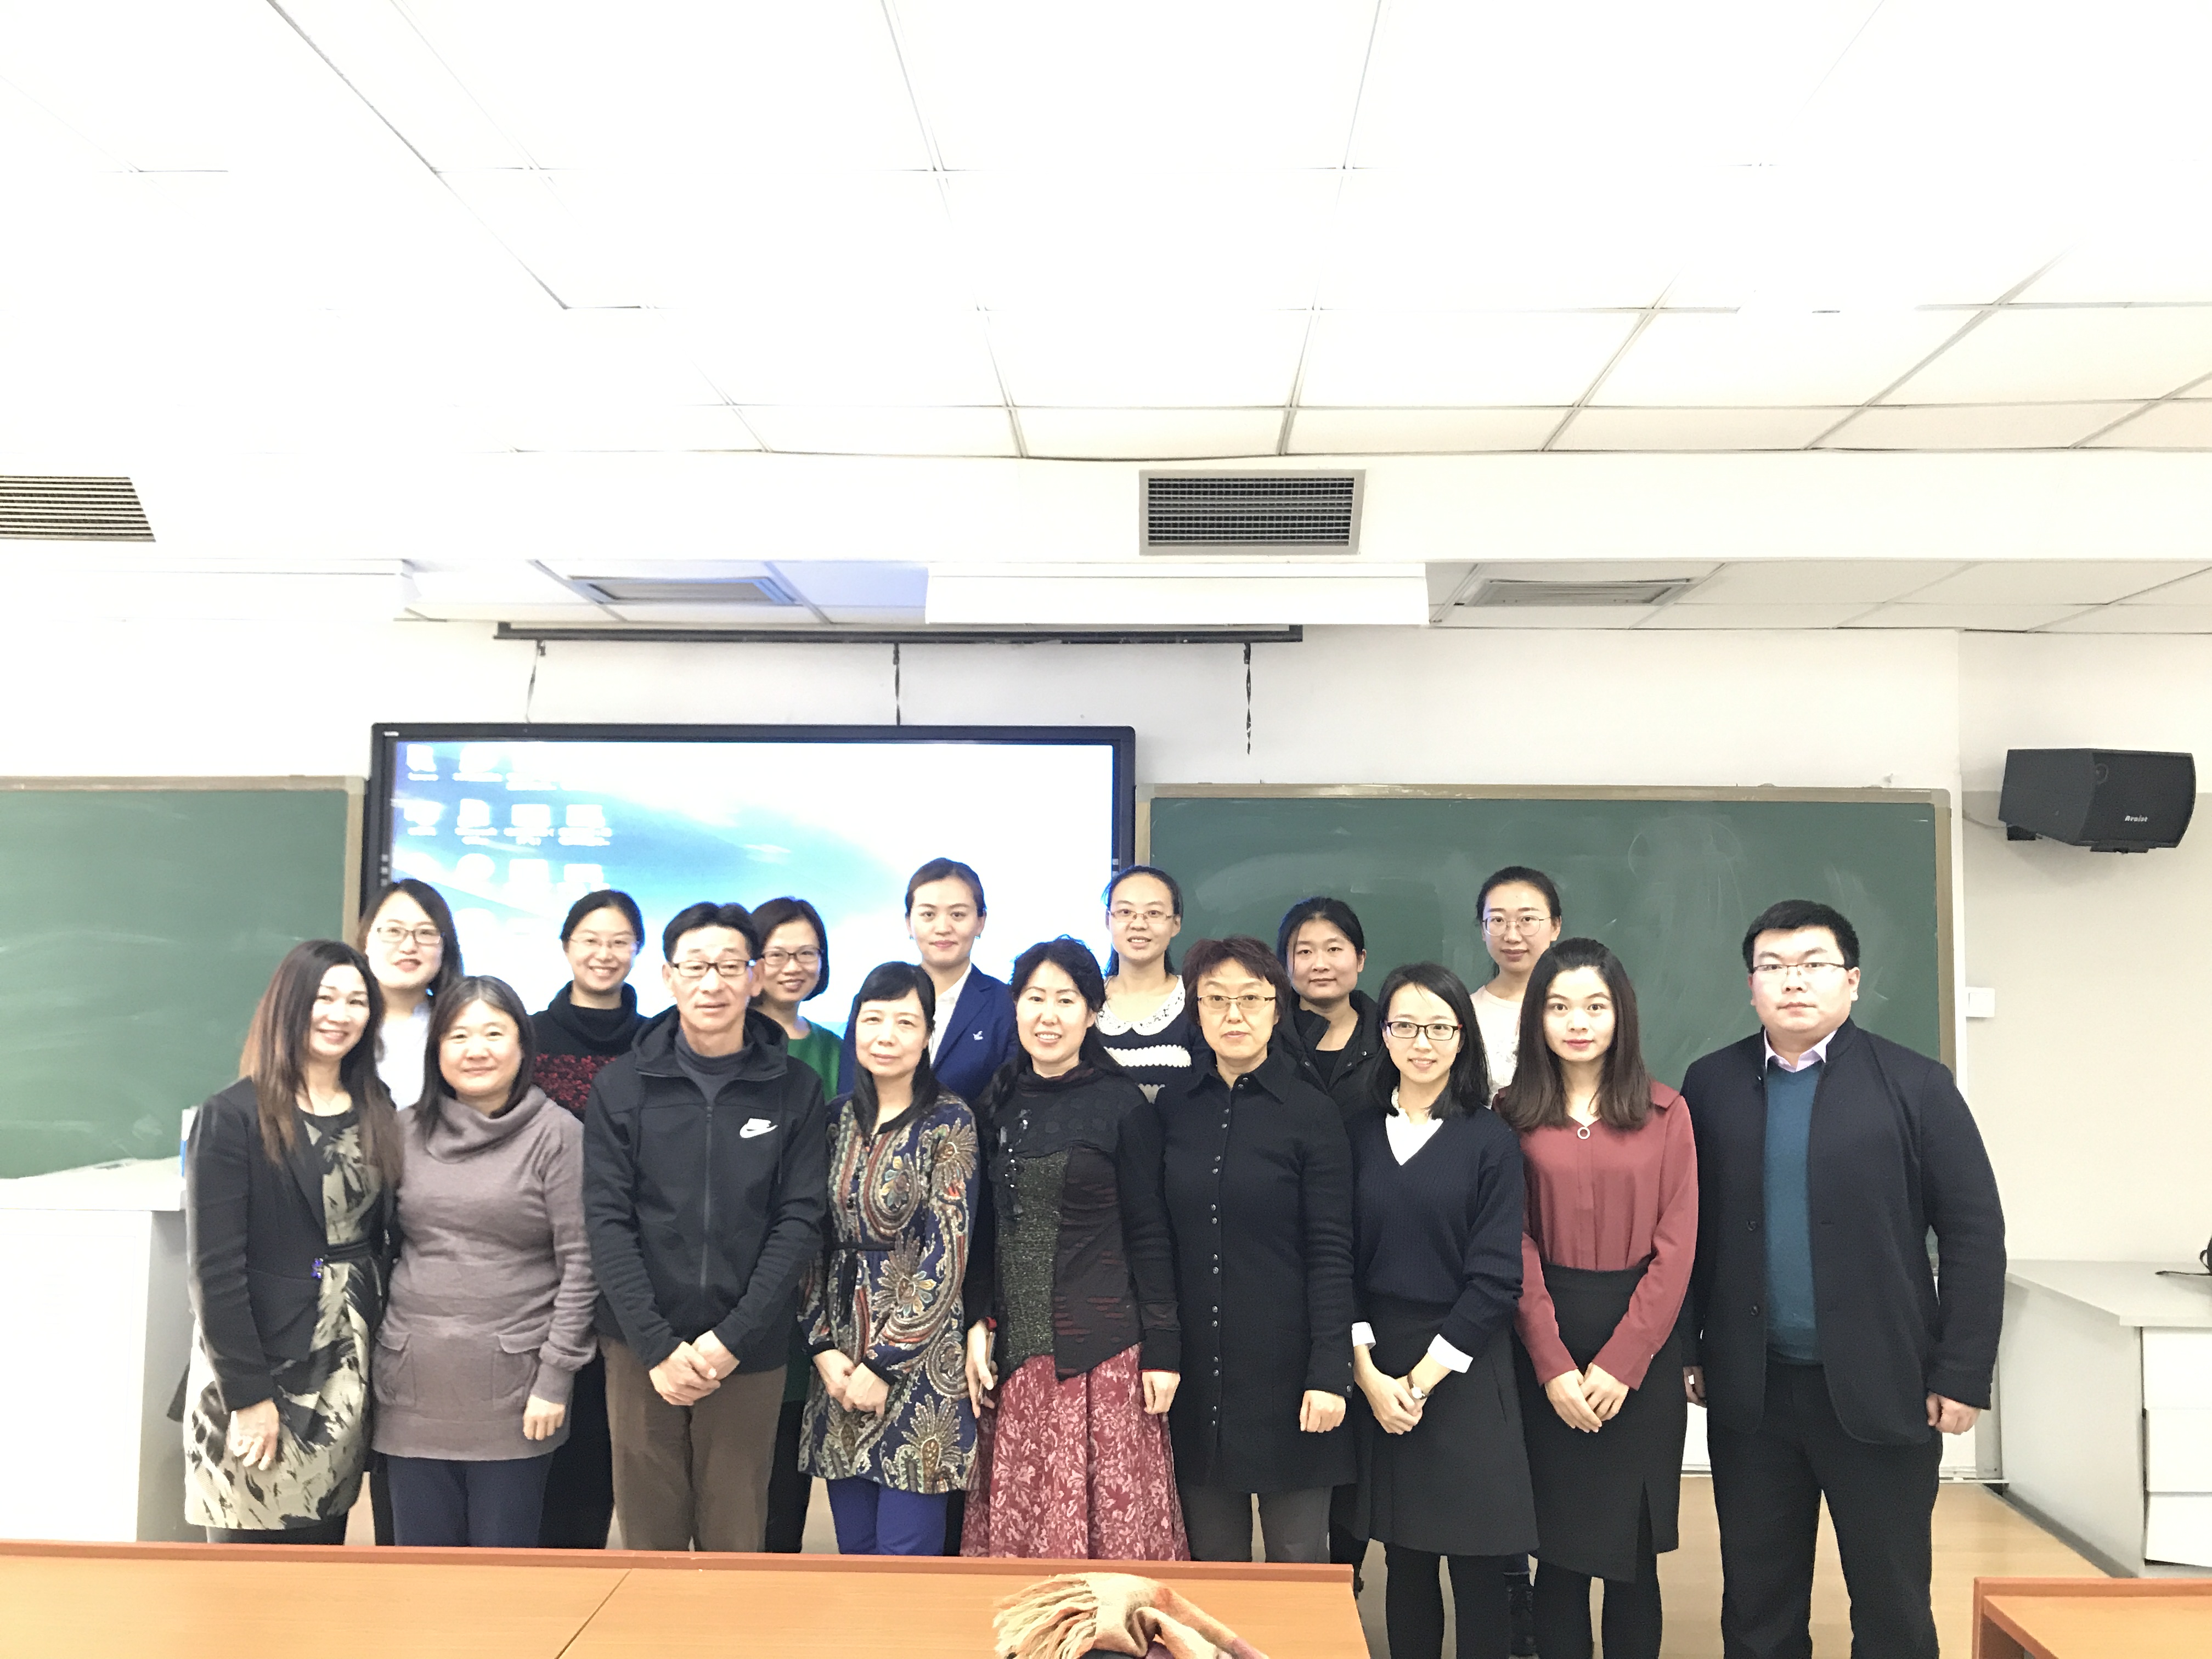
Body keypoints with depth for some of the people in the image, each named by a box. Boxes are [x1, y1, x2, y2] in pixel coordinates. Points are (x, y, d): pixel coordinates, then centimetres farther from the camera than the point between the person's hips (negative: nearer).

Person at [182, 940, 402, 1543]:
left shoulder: (376, 1113, 8)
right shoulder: (234, 1116, -8)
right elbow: (214, 1267, -12)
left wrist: (380, 1354, 4)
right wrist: (249, 1394, -14)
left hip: (348, 1374, 5)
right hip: (260, 1370, -5)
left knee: (326, 1538, 11)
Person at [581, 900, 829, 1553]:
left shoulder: (795, 1090, 1)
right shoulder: (621, 1087, 2)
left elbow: (800, 1222, -2)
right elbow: (608, 1222, -2)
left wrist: (732, 1339, -11)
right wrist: (658, 1347, -10)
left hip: (750, 1353, 0)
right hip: (641, 1349, 0)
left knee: (735, 1542, 7)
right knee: (649, 1536, 9)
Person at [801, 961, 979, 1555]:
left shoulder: (949, 1121, -8)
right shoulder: (839, 1118, 7)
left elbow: (947, 1252, -11)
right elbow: (812, 1239, 7)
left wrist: (882, 1361, -11)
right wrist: (824, 1348, -3)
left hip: (917, 1356, -4)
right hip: (838, 1358, 5)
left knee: (906, 1549, 0)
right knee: (853, 1545, 12)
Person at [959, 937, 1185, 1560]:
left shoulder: (1121, 1106, -4)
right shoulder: (1000, 1102, 8)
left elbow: (1148, 1234, -3)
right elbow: (986, 1226, 12)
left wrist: (1161, 1349, -6)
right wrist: (977, 1324, 4)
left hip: (1102, 1351, -4)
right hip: (1013, 1350, 4)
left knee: (1109, 1516, 0)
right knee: (1014, 1519, 8)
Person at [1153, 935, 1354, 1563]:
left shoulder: (1313, 1114, -4)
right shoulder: (1174, 1107, 5)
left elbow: (1331, 1253, -7)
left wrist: (1330, 1374, -11)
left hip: (1285, 1367, -3)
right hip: (1194, 1366, 3)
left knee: (1298, 1557, 6)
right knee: (1210, 1556, 11)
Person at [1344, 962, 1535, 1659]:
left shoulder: (1490, 1141, -3)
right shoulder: (1358, 1134, 4)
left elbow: (1496, 1279, -7)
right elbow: (1339, 1262, 3)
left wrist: (1423, 1378, -10)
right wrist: (1368, 1372, -7)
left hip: (1464, 1372, -2)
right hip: (1377, 1371, 2)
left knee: (1478, 1567, 3)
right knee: (1405, 1563, 9)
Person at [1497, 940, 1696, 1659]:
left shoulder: (1665, 1112, 1)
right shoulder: (1514, 1113, 1)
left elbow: (1676, 1247, -3)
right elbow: (1515, 1248, -2)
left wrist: (1620, 1362, -10)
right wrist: (1553, 1366, -10)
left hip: (1641, 1351, 0)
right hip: (1544, 1351, 0)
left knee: (1633, 1548, 7)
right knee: (1559, 1547, 5)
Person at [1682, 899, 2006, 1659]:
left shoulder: (1915, 1084, -3)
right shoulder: (1711, 1084, 3)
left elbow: (1974, 1233, -4)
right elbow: (1687, 1228, 5)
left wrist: (1961, 1375, -7)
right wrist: (1684, 1353, 4)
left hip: (1882, 1389, -2)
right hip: (1748, 1393, 2)